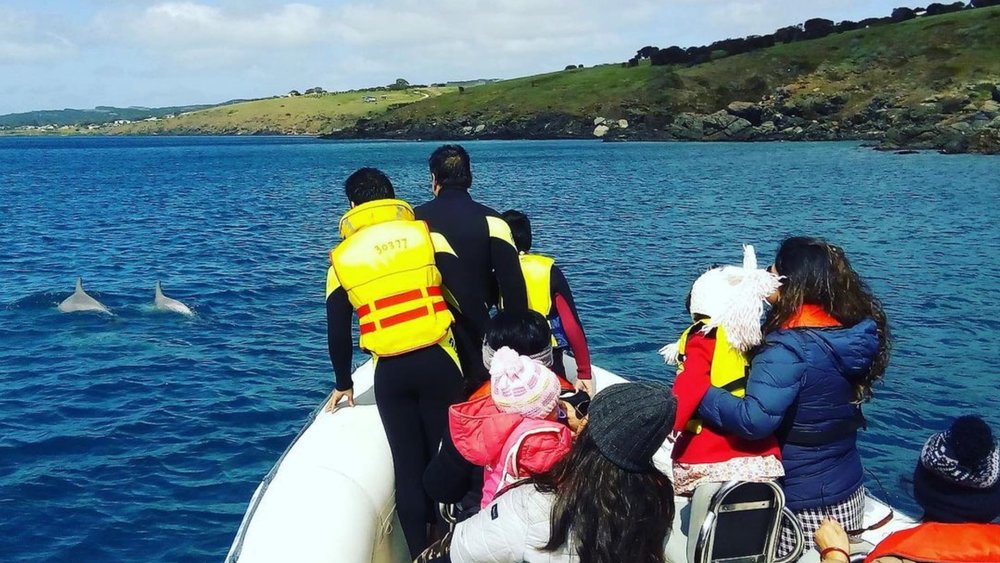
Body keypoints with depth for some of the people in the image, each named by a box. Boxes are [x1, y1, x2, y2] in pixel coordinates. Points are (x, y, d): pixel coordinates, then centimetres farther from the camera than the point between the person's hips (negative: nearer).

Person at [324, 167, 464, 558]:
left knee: (408, 466, 13)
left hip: (389, 373, 1)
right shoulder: (426, 236, 1)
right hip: (438, 361, -1)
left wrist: (344, 383, 26)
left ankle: (421, 552, 21)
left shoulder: (342, 258, 7)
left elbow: (337, 334, 11)